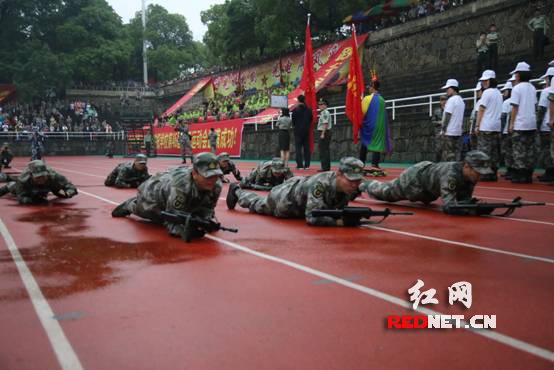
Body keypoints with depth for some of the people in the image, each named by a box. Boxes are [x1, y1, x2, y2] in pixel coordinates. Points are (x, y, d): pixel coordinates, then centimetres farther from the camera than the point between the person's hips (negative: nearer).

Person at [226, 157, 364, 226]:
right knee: (257, 205, 28)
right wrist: (339, 221, -56)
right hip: (285, 198, -5)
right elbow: (312, 217, -51)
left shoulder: (351, 187, -25)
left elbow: (340, 207, -7)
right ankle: (236, 191, 55)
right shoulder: (320, 183, -47)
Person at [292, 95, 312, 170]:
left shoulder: (295, 110, -9)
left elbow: (293, 120, -4)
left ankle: (299, 165, -5)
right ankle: (307, 165, 7)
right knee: (306, 148, 7)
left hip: (298, 131, -4)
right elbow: (311, 119, 9)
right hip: (306, 131, 4)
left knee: (298, 148, -1)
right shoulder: (308, 110, 3)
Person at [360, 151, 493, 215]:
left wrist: (471, 204, -33)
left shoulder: (470, 176, -20)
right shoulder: (451, 175, -44)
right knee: (385, 192, 19)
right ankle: (363, 185, 48)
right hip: (414, 177, -8)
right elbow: (448, 207, -50)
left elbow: (464, 199, -11)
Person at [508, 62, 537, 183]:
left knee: (519, 151, -4)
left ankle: (520, 176, -5)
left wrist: (511, 124, -5)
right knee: (530, 150, 7)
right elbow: (535, 105, 15)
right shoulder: (532, 88, 13)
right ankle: (528, 176, 9)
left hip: (520, 124, -7)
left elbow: (515, 108, -9)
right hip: (532, 124, 7)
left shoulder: (517, 88, -8)